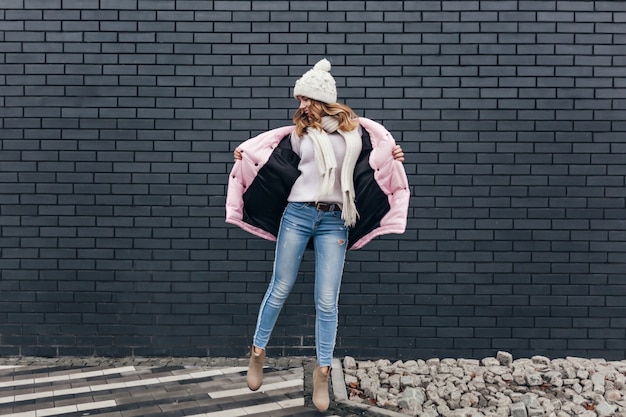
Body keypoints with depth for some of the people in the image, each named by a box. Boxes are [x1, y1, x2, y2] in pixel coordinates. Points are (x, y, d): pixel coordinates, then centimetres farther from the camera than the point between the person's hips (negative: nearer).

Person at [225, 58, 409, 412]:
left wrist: (394, 155, -5)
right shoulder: (299, 133, 7)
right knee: (280, 289, 7)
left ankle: (323, 373, 8)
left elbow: (378, 160, 16)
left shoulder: (355, 130, 4)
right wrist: (245, 154, 3)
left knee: (327, 301, -1)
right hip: (297, 214, 1)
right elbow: (271, 161, 18)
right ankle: (258, 353, 24)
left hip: (334, 221, -1)